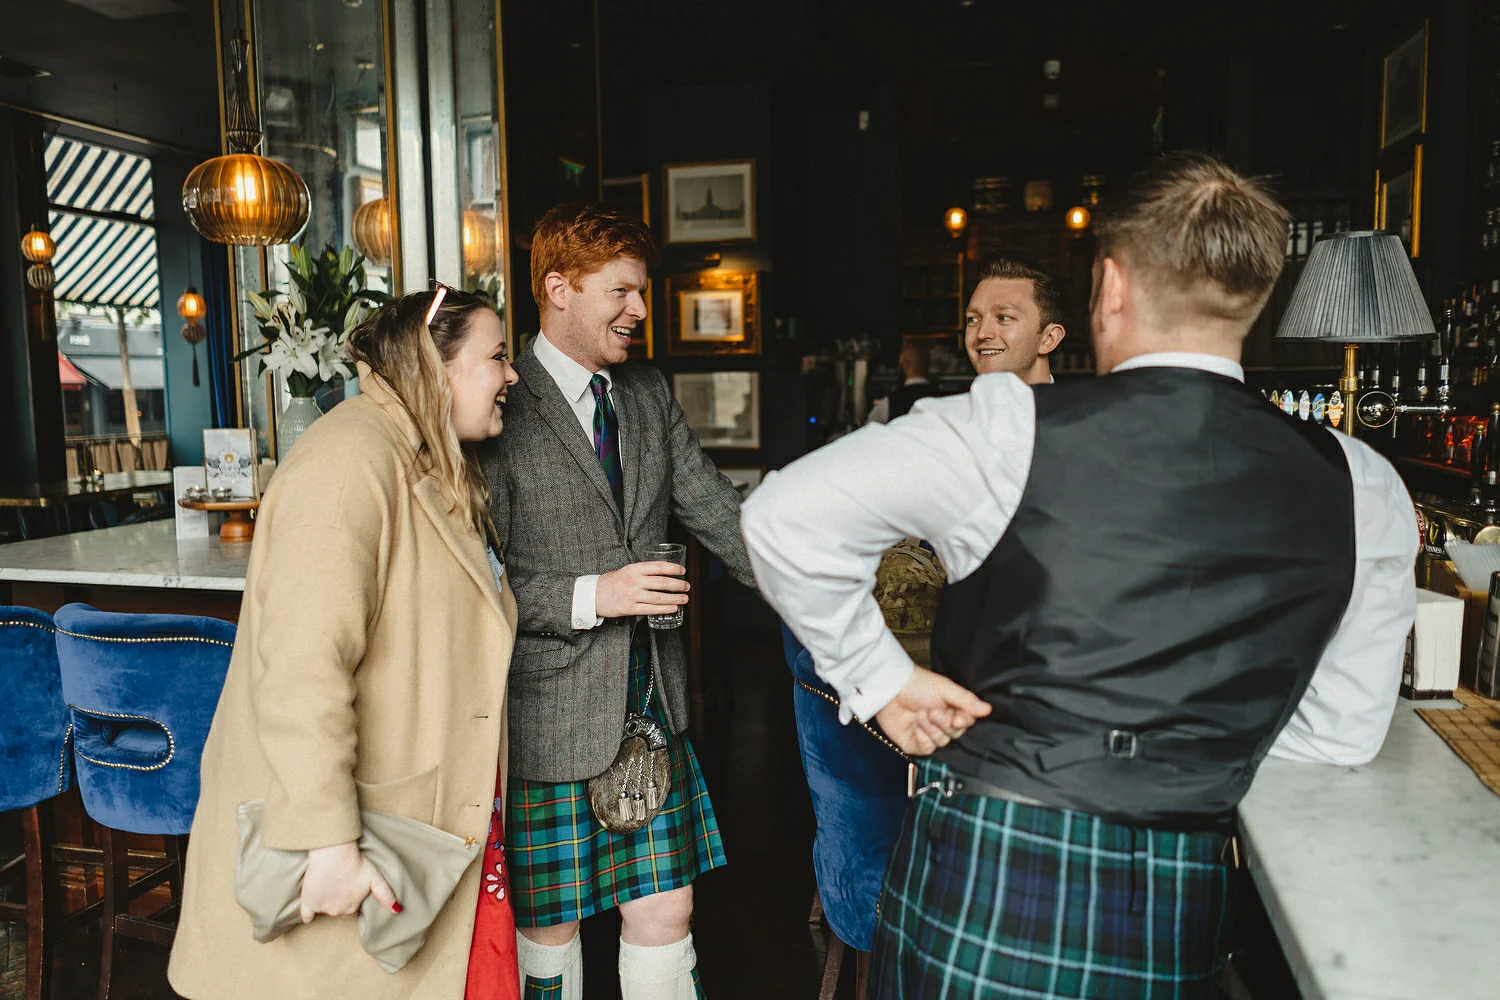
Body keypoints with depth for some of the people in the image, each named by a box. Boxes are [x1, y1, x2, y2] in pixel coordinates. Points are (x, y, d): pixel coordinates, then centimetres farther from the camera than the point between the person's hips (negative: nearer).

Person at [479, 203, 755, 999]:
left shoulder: (649, 394, 8)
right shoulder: (501, 411, -12)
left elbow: (716, 510, 8)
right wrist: (590, 597, -23)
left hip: (651, 707, 5)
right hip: (549, 719, -5)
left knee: (665, 915, 13)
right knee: (549, 926, 14)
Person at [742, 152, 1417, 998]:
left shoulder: (1014, 431, -15)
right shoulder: (1363, 490, -4)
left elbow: (785, 516, -15)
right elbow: (1344, 732, 4)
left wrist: (878, 676, -6)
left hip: (976, 887, -3)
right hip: (1177, 917, 3)